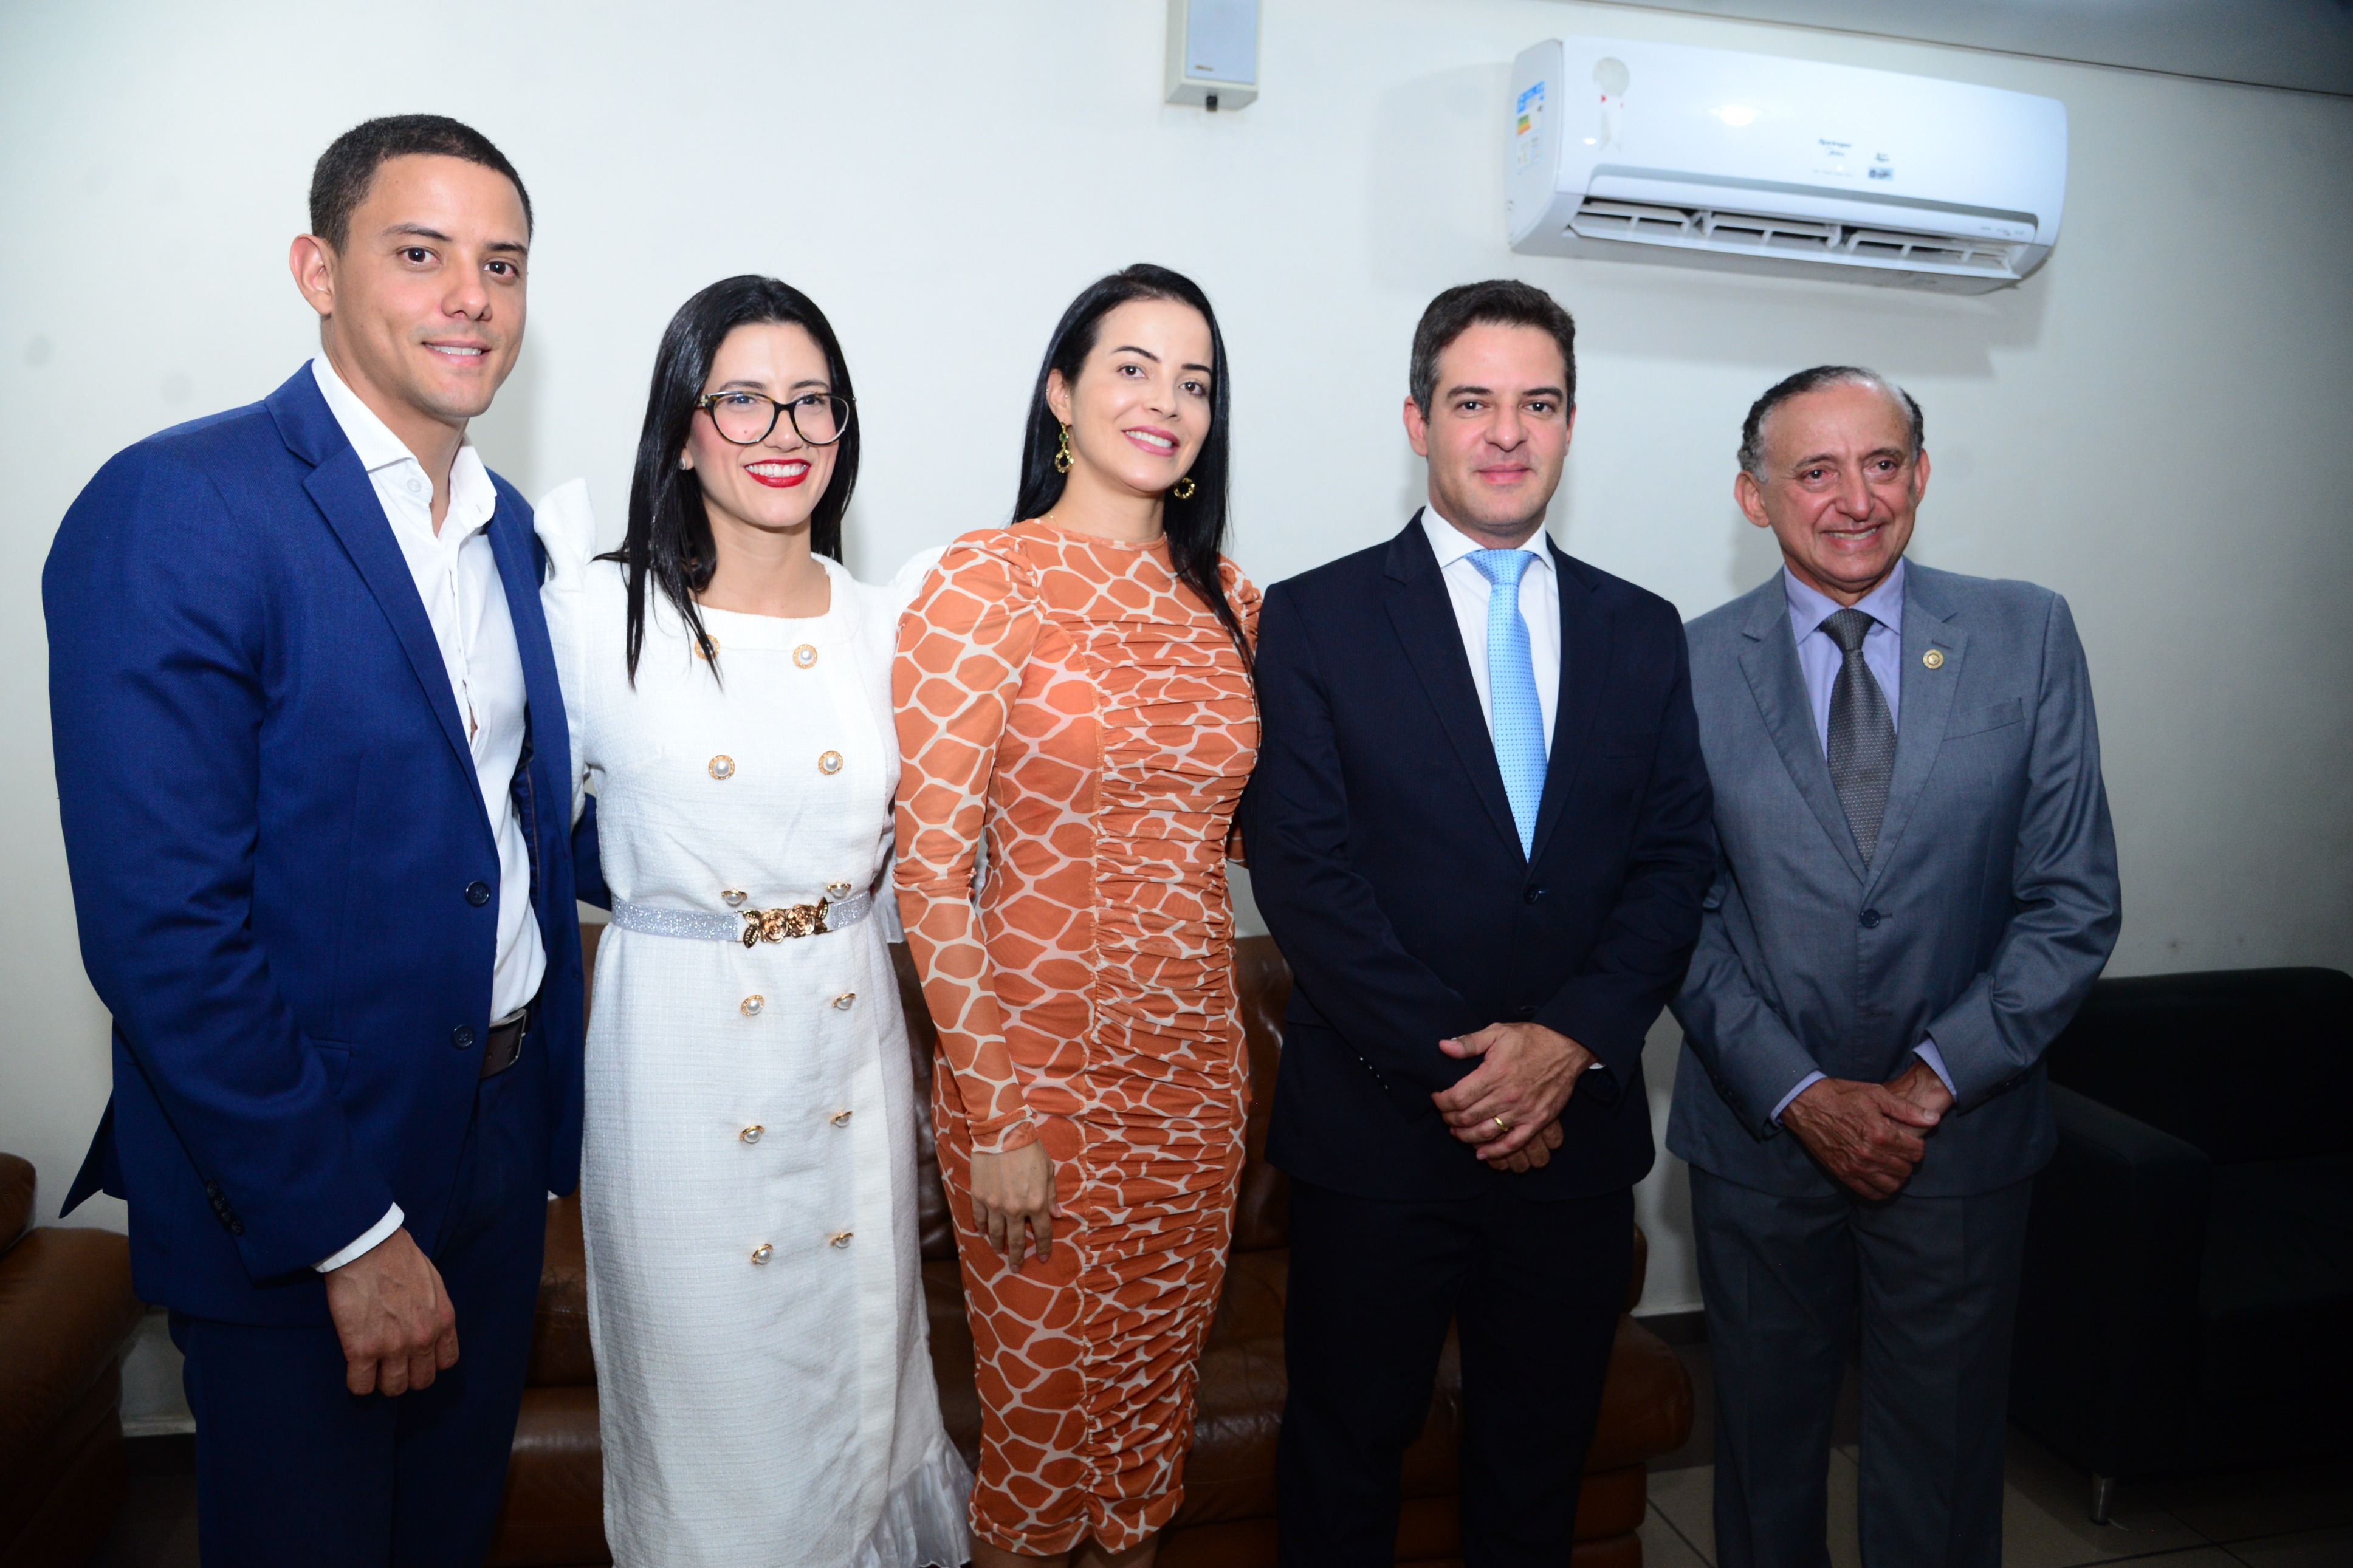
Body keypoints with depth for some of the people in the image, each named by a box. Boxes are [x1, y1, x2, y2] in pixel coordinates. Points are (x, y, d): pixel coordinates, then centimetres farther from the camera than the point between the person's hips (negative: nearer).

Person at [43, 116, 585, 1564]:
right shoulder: (173, 511, -17)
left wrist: (547, 1129, 8)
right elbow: (161, 929, -21)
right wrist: (350, 1228, -18)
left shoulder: (503, 522, 6)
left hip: (499, 1147, 7)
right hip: (294, 1200, -6)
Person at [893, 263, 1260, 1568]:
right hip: (1038, 1069, -4)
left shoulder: (1227, 599, 6)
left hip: (1197, 1069, 5)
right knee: (1044, 1415, 11)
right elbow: (932, 871, -13)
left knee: (1156, 1406, 19)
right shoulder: (982, 586, -10)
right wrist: (997, 1115, -13)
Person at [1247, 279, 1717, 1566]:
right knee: (1346, 1458, 14)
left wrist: (1569, 1040, -12)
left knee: (1539, 1462, 20)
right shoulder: (1315, 619, -4)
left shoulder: (1643, 631, 8)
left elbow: (1676, 864, 2)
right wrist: (1453, 1068, -15)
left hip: (1577, 1127, 3)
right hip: (1377, 1129, -3)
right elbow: (1301, 871, -11)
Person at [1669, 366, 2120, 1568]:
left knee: (1944, 1447, 16)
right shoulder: (1692, 665, -4)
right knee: (1765, 1435, 17)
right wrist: (1800, 1093, -13)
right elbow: (1682, 914, -5)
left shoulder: (2027, 637, -2)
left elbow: (2074, 900, -4)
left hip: (1964, 1129, 1)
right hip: (1761, 1131, 0)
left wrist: (1939, 1076, -12)